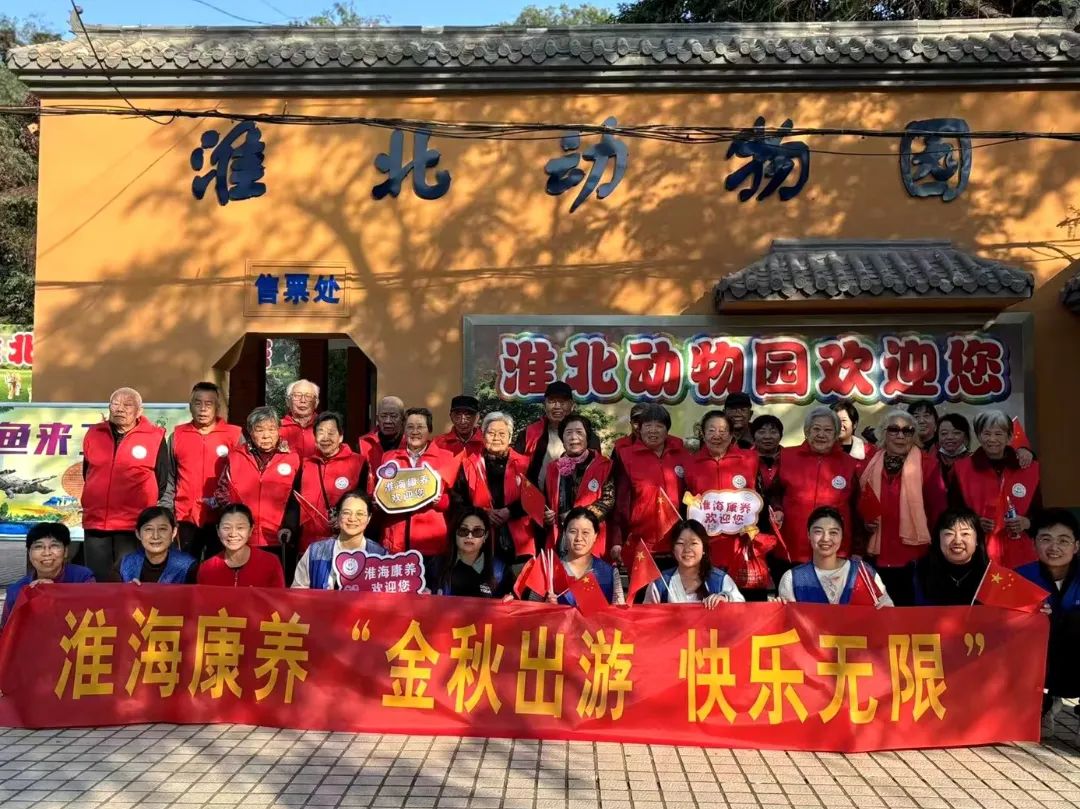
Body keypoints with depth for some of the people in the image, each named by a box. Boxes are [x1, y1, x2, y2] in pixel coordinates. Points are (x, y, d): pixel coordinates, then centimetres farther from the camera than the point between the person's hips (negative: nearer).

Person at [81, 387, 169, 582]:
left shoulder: (154, 437, -2)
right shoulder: (94, 434, 10)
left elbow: (162, 481, 3)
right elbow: (86, 473, 23)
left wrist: (145, 509, 6)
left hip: (135, 526, -4)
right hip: (95, 523, 4)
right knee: (97, 580, 8)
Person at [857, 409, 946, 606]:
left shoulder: (927, 464, -4)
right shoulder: (871, 464, 9)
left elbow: (938, 507, -5)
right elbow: (860, 503, 18)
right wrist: (865, 521, -1)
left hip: (914, 556, -4)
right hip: (878, 556, 4)